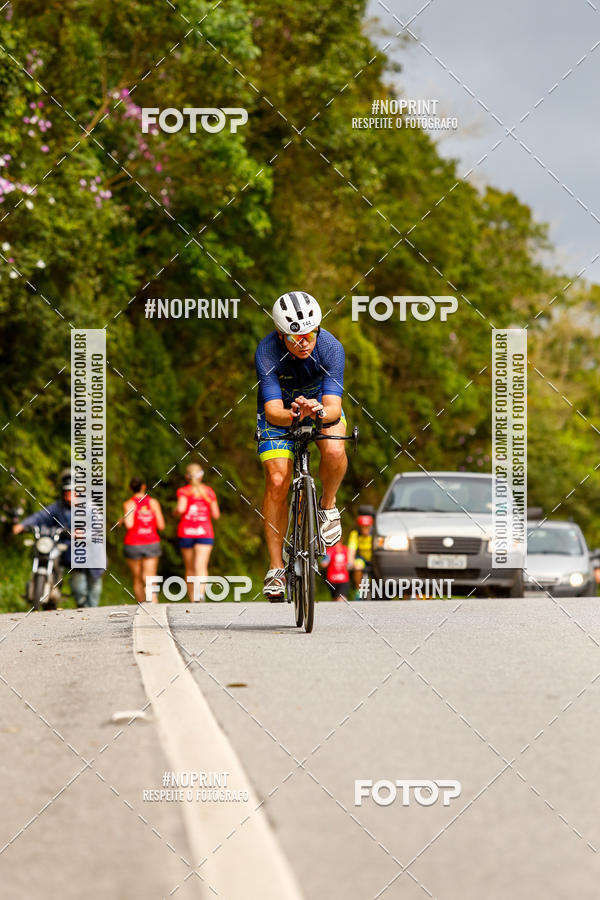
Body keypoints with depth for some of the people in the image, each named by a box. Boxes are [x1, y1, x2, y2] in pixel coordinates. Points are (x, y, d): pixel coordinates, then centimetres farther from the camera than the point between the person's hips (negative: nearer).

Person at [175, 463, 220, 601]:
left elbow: (181, 508, -16)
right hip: (205, 532, 0)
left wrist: (176, 512, 6)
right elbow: (216, 515, 7)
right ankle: (200, 592, -43)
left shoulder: (183, 491, 2)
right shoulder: (209, 491, 8)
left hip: (186, 533, 0)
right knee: (201, 566, -16)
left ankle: (192, 600, 17)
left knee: (190, 569, 13)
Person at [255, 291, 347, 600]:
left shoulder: (330, 348, -30)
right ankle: (276, 568, -5)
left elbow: (334, 408, -34)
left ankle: (327, 504, 0)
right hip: (281, 410, 0)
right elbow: (274, 411, -36)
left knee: (334, 451, -32)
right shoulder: (267, 352, -31)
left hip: (321, 405, 0)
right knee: (277, 481, -16)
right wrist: (294, 415, -58)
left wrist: (319, 411, -57)